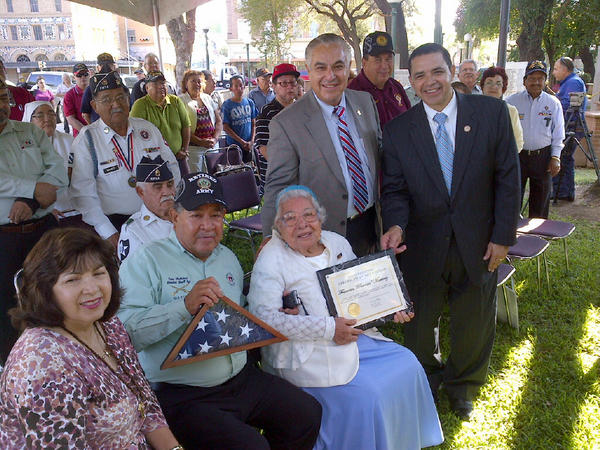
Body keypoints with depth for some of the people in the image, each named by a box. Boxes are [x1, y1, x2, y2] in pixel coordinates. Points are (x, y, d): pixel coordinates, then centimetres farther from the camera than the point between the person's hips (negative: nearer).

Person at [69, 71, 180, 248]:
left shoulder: (148, 128, 10)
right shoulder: (86, 140, -1)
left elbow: (172, 167, 15)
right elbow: (83, 194, -7)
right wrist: (109, 234, -16)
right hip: (113, 221, -2)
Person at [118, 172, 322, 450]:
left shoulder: (229, 259, 14)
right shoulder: (146, 261, -9)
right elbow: (125, 330, -22)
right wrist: (185, 306, -31)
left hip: (242, 378, 7)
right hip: (184, 396, -6)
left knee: (308, 414, 4)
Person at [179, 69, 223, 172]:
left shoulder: (207, 98, 16)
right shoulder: (181, 101, -2)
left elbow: (219, 121, 14)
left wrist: (215, 139, -4)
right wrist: (201, 142, -17)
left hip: (212, 146, 5)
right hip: (193, 147, -5)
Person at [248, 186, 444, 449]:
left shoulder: (337, 243, 9)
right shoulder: (271, 260, -12)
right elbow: (264, 317, -22)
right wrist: (328, 329, -23)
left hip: (354, 335, 7)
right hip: (304, 352, -7)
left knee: (407, 365, -1)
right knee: (365, 394, -20)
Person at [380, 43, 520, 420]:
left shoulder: (492, 112, -6)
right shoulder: (398, 130, -4)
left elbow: (508, 176, -4)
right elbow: (394, 189, -3)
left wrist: (504, 235, -6)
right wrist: (396, 225, -24)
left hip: (478, 245, 0)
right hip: (423, 246, 0)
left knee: (474, 321, 18)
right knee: (421, 322, 16)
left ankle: (462, 384, 46)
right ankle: (426, 382, 45)